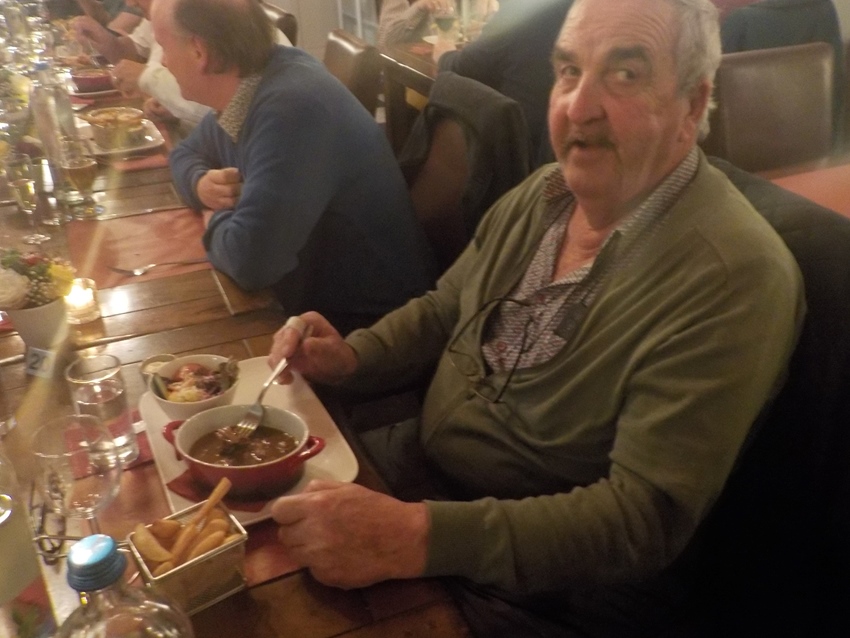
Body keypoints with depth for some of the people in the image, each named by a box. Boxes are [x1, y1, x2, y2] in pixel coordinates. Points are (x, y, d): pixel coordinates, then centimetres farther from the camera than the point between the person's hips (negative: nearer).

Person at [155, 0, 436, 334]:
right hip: (309, 298, 8)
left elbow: (248, 259, -33)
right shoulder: (241, 91, 0)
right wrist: (201, 184, -5)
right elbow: (187, 153, 18)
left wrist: (218, 221, -11)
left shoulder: (292, 107, -28)